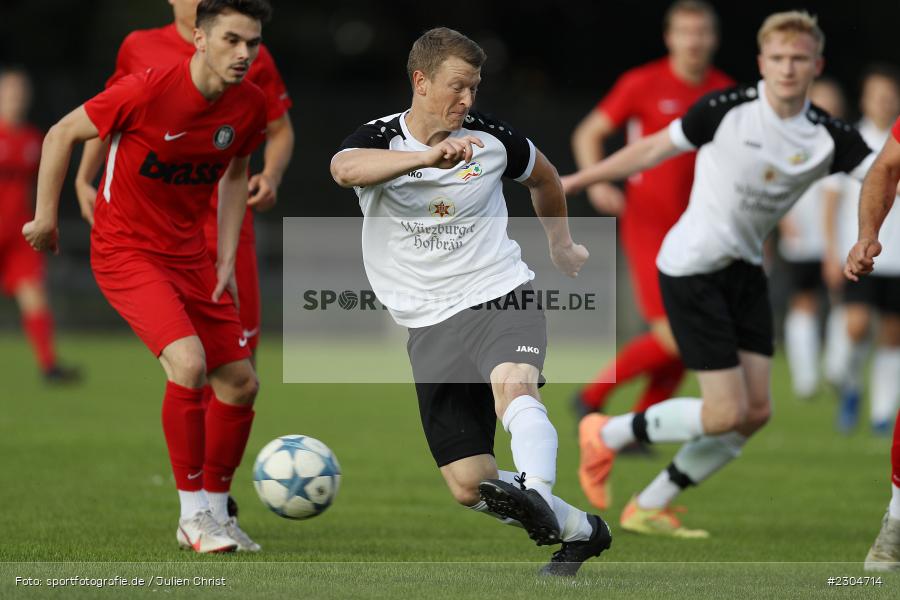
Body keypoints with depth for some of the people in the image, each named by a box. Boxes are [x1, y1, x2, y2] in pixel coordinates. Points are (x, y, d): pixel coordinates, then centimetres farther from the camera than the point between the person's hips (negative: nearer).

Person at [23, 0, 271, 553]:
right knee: (188, 362, -25)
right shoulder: (148, 91, -22)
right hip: (125, 252, -6)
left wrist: (227, 262, 7)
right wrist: (46, 217, -6)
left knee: (241, 382, 3)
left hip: (189, 253, 7)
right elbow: (62, 135, -10)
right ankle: (193, 513, -12)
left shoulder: (250, 105, -5)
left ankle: (216, 512, 21)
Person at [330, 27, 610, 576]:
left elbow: (544, 177, 26)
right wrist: (428, 156, -44)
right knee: (469, 485, -3)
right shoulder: (380, 139, -4)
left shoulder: (491, 138, 2)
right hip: (431, 325, 1)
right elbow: (345, 169, -31)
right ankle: (580, 530, 17)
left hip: (502, 298, -1)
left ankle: (537, 494, -59)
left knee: (512, 384, -37)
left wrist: (562, 246, 33)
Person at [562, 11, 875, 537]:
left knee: (756, 412, 2)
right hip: (692, 270, -6)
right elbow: (654, 150, -2)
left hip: (745, 270, 6)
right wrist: (577, 182, 4)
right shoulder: (727, 109, -13)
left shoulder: (829, 137, -3)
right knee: (726, 413, -12)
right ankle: (607, 435, 11)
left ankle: (650, 508, 16)